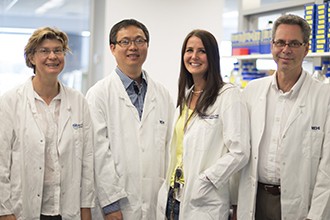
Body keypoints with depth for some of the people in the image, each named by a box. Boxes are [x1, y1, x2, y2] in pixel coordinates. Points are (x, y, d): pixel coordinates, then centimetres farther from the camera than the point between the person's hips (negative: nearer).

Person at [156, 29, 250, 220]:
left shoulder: (229, 95, -10)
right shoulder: (185, 95, 12)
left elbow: (239, 153, -15)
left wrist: (201, 183, -18)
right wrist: (169, 186, 6)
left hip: (204, 203, -6)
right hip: (173, 196, 6)